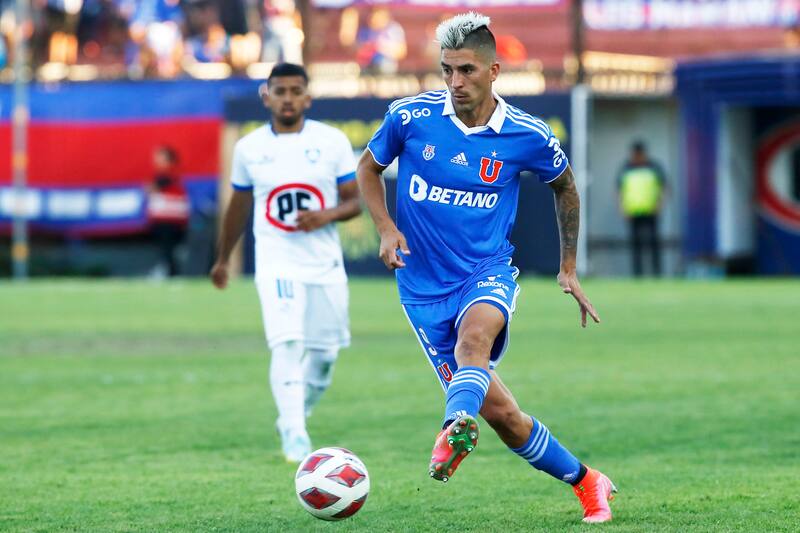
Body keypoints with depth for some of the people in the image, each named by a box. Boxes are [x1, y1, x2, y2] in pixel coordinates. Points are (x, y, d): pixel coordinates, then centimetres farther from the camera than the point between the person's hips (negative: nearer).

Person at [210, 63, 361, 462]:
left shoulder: (332, 142, 1)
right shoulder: (249, 147, 3)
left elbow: (355, 201, 3)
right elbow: (238, 206, 17)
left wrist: (328, 215, -18)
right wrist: (223, 259, 24)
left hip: (325, 265, 2)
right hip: (276, 263, -2)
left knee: (324, 354, 5)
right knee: (287, 344, -20)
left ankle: (294, 417, 30)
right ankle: (294, 435, -22)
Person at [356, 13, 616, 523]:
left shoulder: (528, 136, -6)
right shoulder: (411, 116, -8)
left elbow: (564, 185, 15)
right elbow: (369, 168, 10)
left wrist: (569, 267, 17)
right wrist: (387, 228, -6)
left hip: (488, 272, -1)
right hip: (424, 285, 1)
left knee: (475, 335, -38)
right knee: (499, 413, -1)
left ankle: (455, 433, -63)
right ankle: (584, 481, 19)